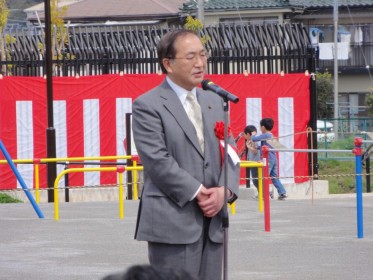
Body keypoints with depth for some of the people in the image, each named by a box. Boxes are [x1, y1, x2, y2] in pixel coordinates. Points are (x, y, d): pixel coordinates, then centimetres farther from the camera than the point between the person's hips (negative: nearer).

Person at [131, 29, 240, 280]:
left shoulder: (215, 102, 17)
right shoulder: (148, 106, -4)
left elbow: (230, 153, 14)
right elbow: (158, 161, -14)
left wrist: (225, 190, -5)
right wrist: (197, 193, -16)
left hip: (212, 221, 7)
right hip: (172, 222, -7)